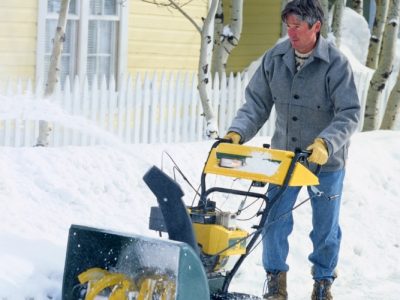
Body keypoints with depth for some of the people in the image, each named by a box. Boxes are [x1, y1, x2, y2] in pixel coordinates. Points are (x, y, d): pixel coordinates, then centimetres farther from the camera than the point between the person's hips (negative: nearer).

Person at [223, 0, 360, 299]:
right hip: (284, 155, 3)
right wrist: (237, 132, -16)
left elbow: (349, 114, -19)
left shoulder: (336, 63, -17)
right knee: (275, 221, 0)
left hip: (326, 161, -3)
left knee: (325, 226, 11)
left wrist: (326, 143, -34)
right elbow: (257, 102, 0)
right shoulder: (275, 58, -6)